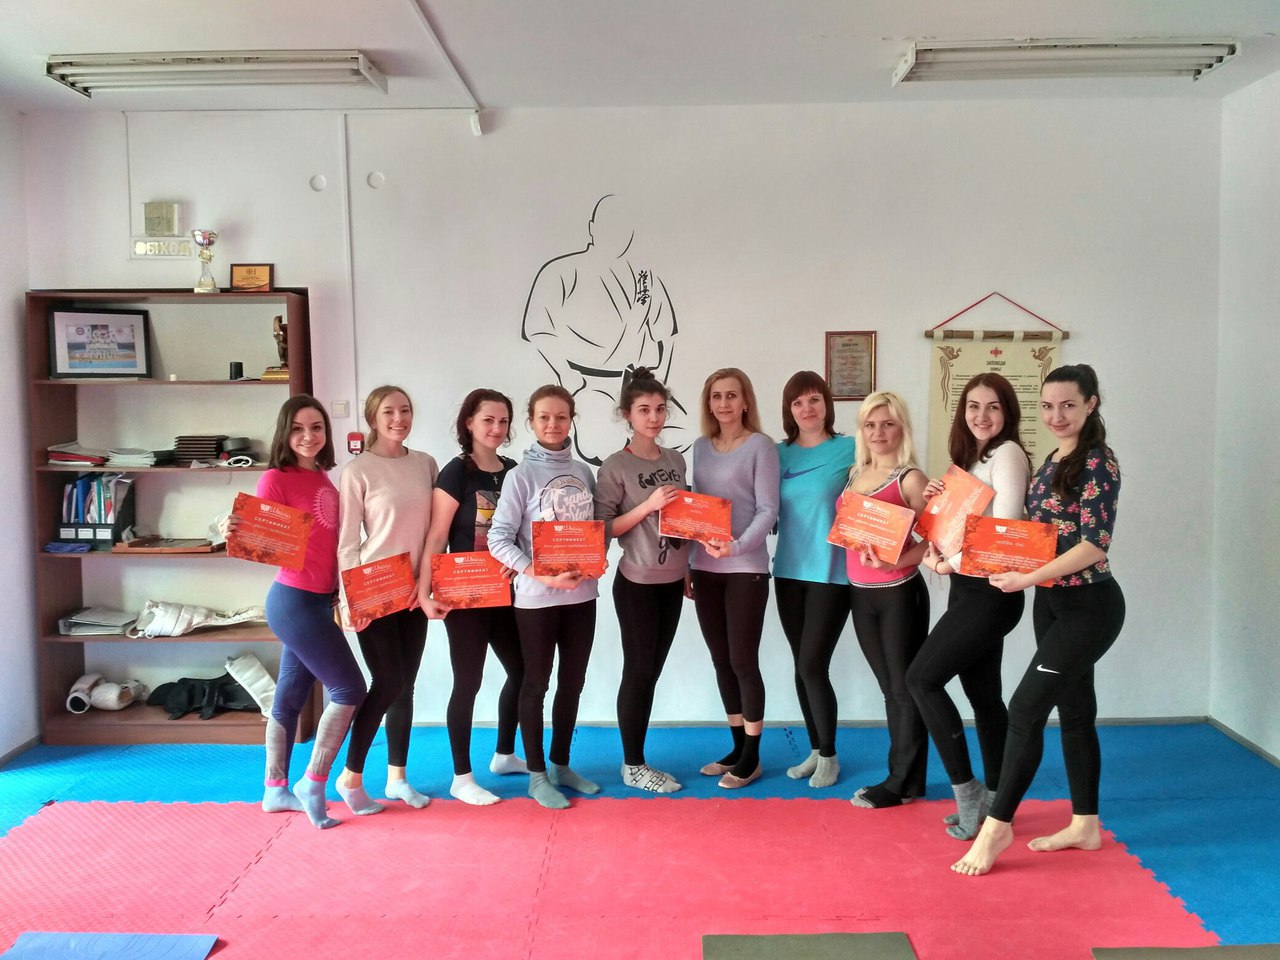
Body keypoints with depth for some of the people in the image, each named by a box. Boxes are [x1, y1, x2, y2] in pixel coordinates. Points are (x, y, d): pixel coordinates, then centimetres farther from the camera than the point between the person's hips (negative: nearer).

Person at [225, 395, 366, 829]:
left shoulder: (322, 478, 9)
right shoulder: (276, 478, -13)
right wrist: (233, 533, -38)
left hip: (317, 600, 8)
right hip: (295, 600, -8)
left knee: (291, 695, 15)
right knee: (349, 688, -4)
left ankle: (276, 791, 27)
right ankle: (313, 785, 9)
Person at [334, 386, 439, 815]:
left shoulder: (425, 464, 5)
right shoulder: (357, 472, -9)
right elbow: (346, 541, -9)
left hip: (414, 591, 5)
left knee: (405, 685, 10)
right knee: (387, 684, -5)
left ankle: (397, 776, 23)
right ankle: (350, 776, 14)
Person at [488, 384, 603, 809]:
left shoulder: (583, 472, 6)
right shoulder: (521, 474, -8)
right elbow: (499, 539, -13)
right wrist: (543, 576, -21)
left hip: (582, 594, 5)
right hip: (537, 597, -5)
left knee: (572, 683, 14)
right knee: (536, 684, 7)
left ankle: (561, 765, 30)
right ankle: (537, 775, 19)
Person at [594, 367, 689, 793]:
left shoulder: (676, 459, 8)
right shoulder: (615, 467, -10)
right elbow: (602, 528, -13)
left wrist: (689, 571, 14)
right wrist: (649, 505, -22)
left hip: (672, 582, 6)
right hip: (637, 583, -6)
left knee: (651, 672, 12)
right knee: (638, 672, 2)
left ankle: (638, 760, 23)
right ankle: (633, 765, 16)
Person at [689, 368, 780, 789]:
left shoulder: (760, 446, -5)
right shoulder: (701, 447, 11)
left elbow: (768, 509, -11)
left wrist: (738, 546, -24)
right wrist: (686, 566, 9)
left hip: (745, 569, -6)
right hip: (704, 569, 6)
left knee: (743, 661, 0)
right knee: (721, 661, 11)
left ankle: (752, 756, 13)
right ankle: (738, 747, 24)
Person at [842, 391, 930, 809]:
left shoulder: (909, 478, -10)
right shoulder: (854, 474, 8)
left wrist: (895, 562, -26)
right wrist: (859, 552, -2)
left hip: (899, 593, -7)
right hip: (860, 593, 7)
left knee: (905, 687, 5)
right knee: (889, 686, 15)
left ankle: (901, 782, 15)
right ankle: (907, 778, 26)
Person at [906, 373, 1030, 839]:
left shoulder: (1007, 453, -12)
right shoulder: (969, 458, 15)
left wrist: (950, 563, -12)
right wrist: (935, 500, -1)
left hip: (990, 591, -9)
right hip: (967, 590, 9)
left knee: (922, 678, -8)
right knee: (983, 695, 12)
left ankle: (966, 789, 1)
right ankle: (993, 801, 21)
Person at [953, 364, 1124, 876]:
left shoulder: (1097, 464, -15)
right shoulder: (1052, 461, 9)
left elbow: (1095, 545, -21)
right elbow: (1037, 531, 12)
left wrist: (1027, 579, -24)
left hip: (1089, 606, -8)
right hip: (1053, 603, 8)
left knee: (1026, 708, -8)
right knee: (1074, 709, 14)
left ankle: (997, 825, 2)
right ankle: (1085, 825, 25)